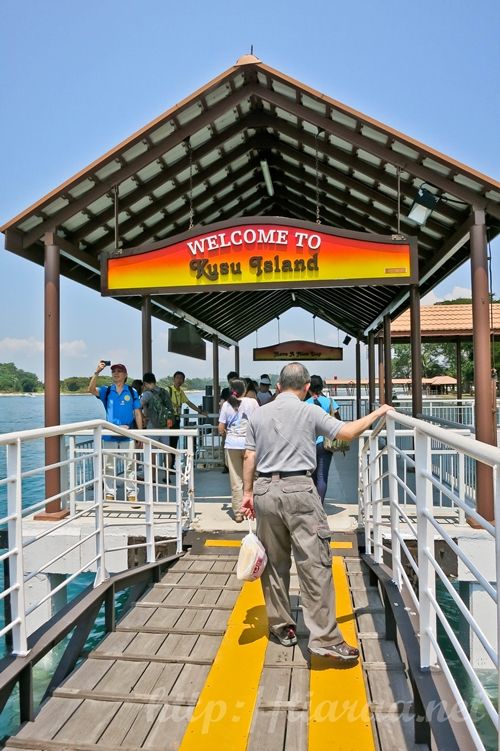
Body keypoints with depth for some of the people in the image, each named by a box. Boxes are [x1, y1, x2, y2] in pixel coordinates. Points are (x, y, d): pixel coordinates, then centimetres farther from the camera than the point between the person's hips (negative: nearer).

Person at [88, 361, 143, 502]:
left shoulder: (132, 392, 5)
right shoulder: (106, 391, 7)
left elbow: (137, 413, 4)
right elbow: (91, 389, -13)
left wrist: (141, 433, 0)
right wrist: (97, 372, -25)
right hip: (110, 434, 2)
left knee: (129, 466, 2)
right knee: (108, 466, 6)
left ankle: (132, 494, 7)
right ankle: (109, 494, 14)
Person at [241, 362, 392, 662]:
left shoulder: (259, 414, 9)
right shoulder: (309, 412, -2)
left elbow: (250, 458, 8)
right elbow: (347, 432, -3)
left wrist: (248, 492, 15)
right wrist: (376, 413, 10)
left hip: (265, 490, 5)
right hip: (299, 490, -4)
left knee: (274, 562, 15)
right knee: (315, 564, -1)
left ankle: (282, 628, 27)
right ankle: (326, 638, 0)